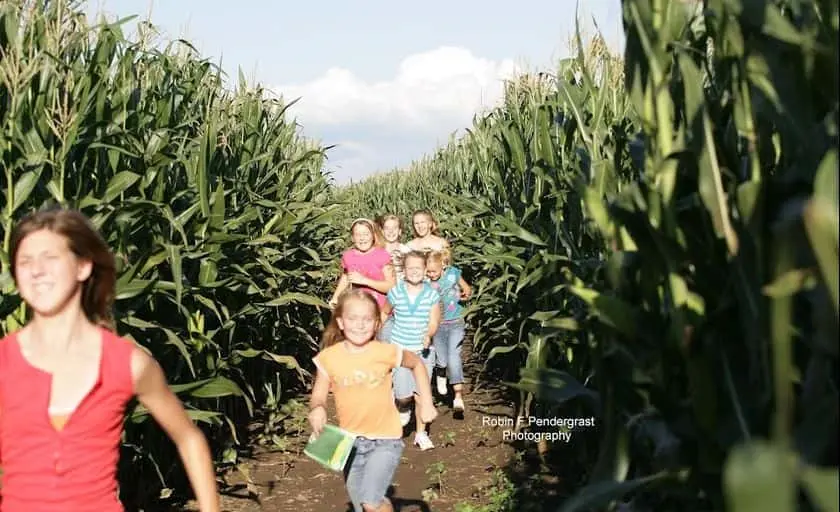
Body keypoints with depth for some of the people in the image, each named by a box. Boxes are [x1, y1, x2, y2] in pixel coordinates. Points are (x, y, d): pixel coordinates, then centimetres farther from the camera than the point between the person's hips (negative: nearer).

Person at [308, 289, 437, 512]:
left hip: (385, 440, -3)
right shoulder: (328, 357, -9)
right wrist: (317, 409, -24)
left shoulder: (386, 352, -13)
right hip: (350, 443, 3)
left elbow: (416, 364, 6)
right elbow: (318, 396, -1)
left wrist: (426, 403, 0)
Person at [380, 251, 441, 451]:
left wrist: (428, 335, -27)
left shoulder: (432, 295, -4)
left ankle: (421, 433, 16)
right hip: (400, 349, 0)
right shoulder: (395, 293, -5)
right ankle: (403, 409, 27)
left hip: (424, 350, 1)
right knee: (404, 394, -9)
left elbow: (433, 322, -7)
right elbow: (384, 313, 13)